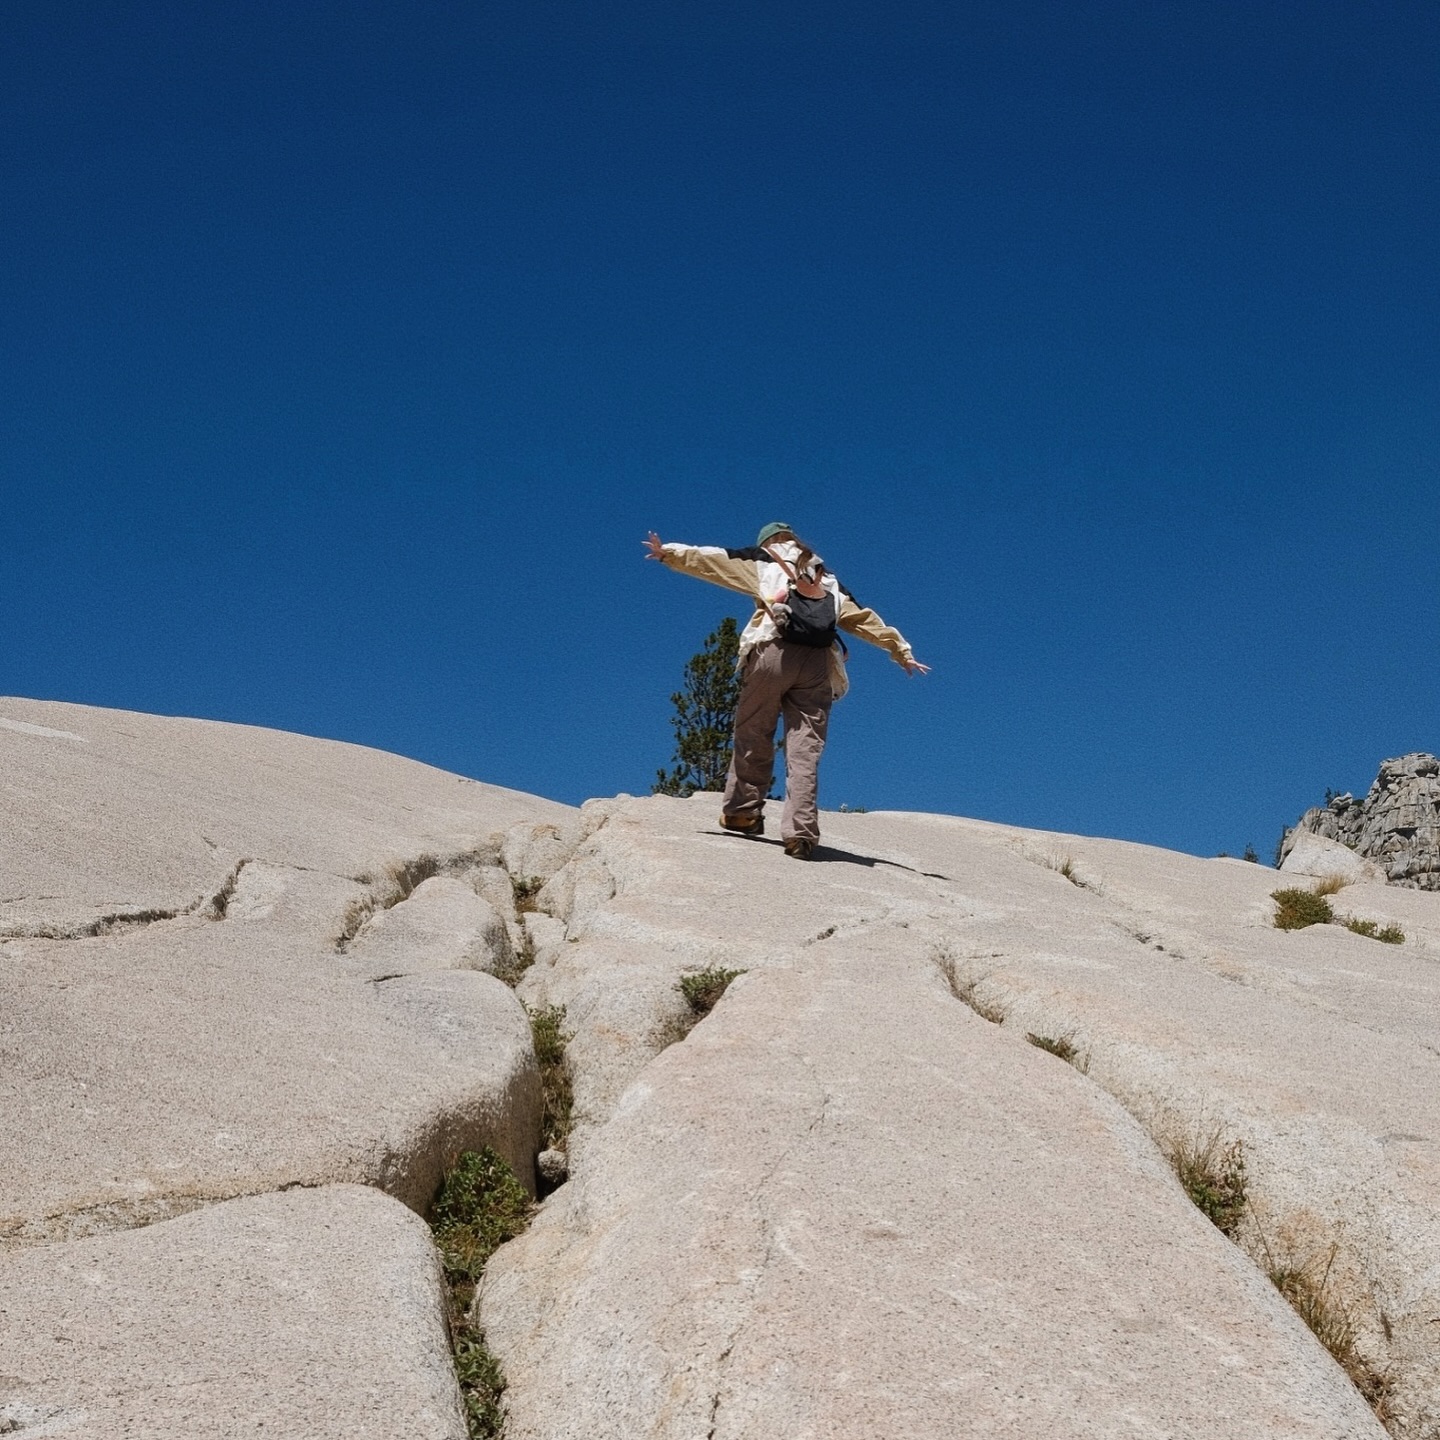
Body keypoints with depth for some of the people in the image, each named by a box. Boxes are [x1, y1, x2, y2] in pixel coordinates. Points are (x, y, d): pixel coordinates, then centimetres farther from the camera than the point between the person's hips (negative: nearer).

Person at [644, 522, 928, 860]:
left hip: (774, 653, -2)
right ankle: (801, 832, -12)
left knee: (752, 736, 9)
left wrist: (669, 552, 20)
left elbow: (713, 560, 16)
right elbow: (867, 620, 33)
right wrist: (903, 651, 39)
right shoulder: (832, 585, 31)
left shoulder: (765, 564, 22)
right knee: (805, 750, -3)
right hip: (817, 664, 3)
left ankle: (742, 812, 9)